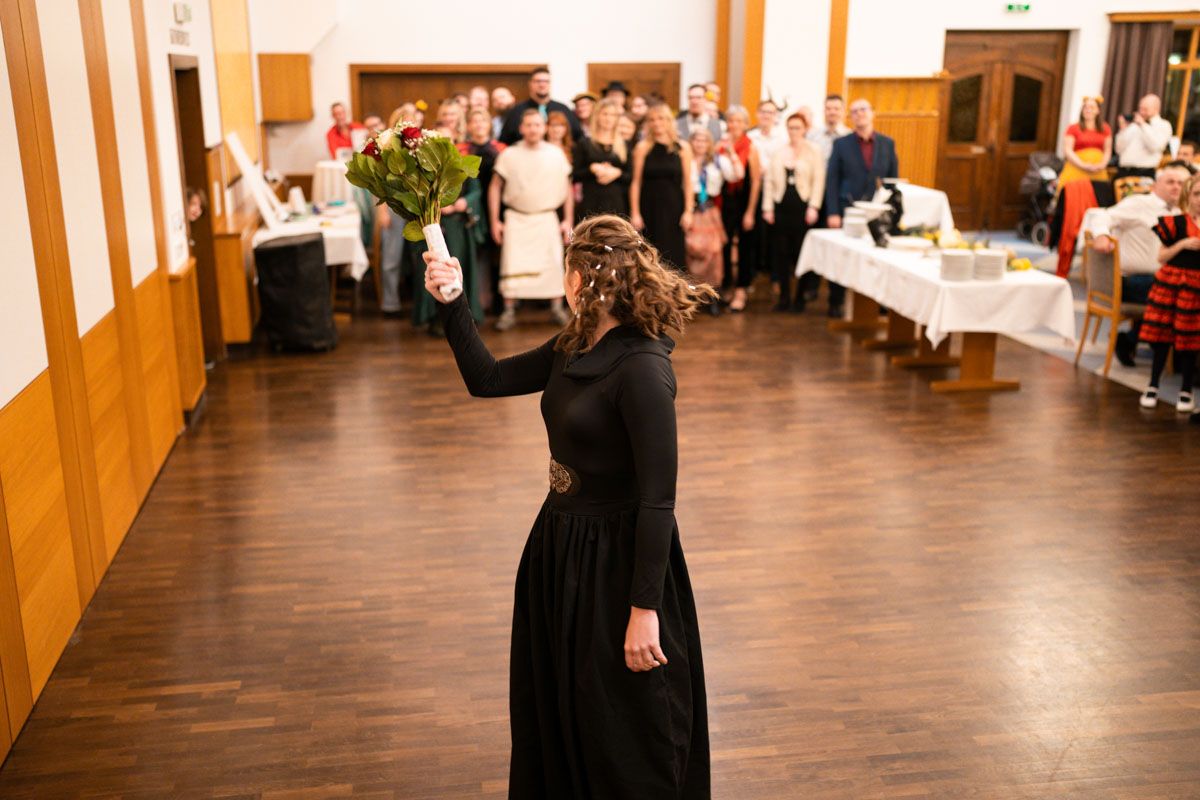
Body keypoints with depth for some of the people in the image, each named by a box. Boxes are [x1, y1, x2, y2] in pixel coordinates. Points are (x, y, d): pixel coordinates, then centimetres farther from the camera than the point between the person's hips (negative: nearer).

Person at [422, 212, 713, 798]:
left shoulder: (642, 368, -23)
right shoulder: (573, 349, 3)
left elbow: (658, 496, -24)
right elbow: (487, 379, 11)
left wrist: (645, 610, -23)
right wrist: (451, 304, 3)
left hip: (618, 557, -9)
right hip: (561, 546, 9)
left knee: (625, 733, 11)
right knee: (554, 713, 24)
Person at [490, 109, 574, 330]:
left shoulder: (556, 154, 2)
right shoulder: (509, 154, -1)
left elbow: (567, 187, 8)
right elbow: (495, 187, 4)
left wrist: (568, 220, 4)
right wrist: (494, 221, 0)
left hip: (547, 217, 1)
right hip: (516, 218, -1)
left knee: (554, 264, -1)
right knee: (512, 266, -4)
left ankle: (557, 309, 13)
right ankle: (509, 311, 5)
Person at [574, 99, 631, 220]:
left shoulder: (623, 145, 13)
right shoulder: (584, 144, 7)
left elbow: (630, 176, 8)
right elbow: (576, 176, 2)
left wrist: (617, 173, -10)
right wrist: (592, 169, -13)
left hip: (616, 203, 2)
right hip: (590, 203, -1)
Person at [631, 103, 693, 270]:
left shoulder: (682, 148, 4)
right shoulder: (643, 147, 2)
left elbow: (687, 183, 4)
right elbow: (636, 183, 0)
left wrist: (688, 211, -2)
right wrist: (634, 213, -4)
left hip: (674, 207, 1)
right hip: (649, 208, 0)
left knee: (674, 254, 2)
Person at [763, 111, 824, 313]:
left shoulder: (813, 151, 2)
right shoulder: (778, 152, 11)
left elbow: (818, 180, -2)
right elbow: (769, 180, 9)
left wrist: (813, 207, -10)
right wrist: (768, 207, 2)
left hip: (803, 207, -3)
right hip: (781, 207, 3)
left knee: (802, 254, -1)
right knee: (781, 254, 4)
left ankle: (800, 296, 9)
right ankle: (784, 296, 11)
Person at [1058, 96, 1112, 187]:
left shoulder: (1105, 129, 15)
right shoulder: (1073, 128, 5)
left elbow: (1108, 150, 15)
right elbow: (1067, 151, -2)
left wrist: (1102, 164, -4)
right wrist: (1083, 165, -13)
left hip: (1098, 173, 3)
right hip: (1076, 170, -3)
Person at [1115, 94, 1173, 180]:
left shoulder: (1163, 125, 6)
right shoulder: (1134, 124, 19)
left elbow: (1155, 146, -13)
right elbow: (1119, 148, 14)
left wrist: (1143, 125, -5)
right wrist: (1125, 129, 3)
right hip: (1123, 171, 5)